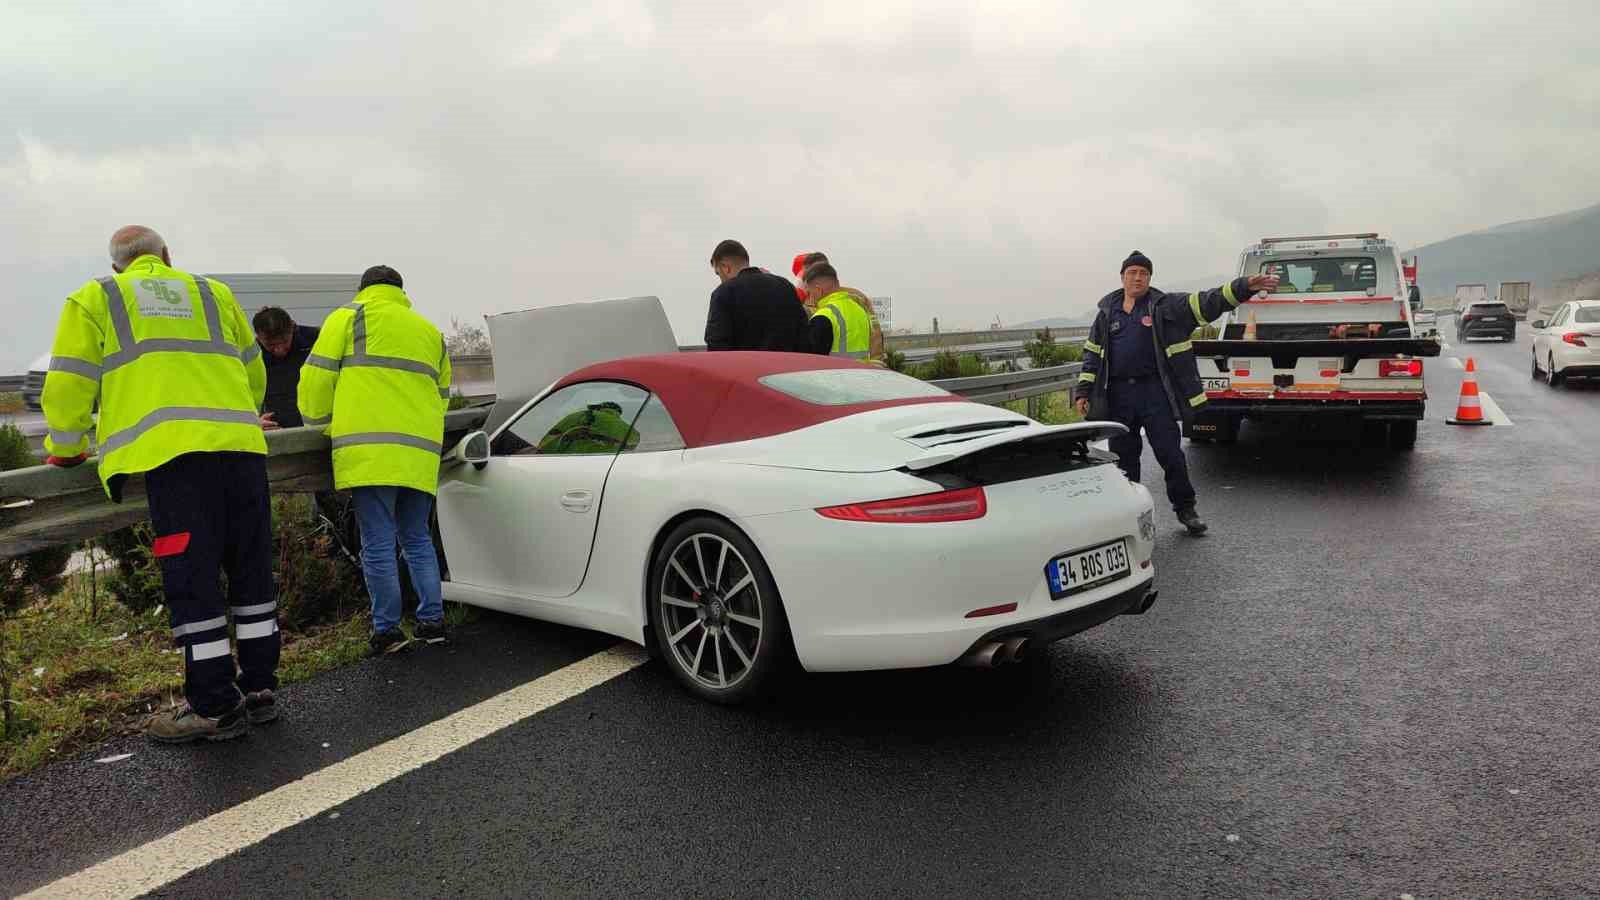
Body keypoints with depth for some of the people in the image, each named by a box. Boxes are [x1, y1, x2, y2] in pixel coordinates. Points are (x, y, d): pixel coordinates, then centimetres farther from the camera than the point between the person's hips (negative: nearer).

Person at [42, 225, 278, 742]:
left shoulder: (95, 299, 16)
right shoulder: (214, 293, 24)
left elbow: (68, 386, 11)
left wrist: (65, 448, 26)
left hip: (171, 451, -3)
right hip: (240, 444, 4)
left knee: (192, 581, -1)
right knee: (250, 569, 10)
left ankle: (216, 707, 3)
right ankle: (259, 688, 17)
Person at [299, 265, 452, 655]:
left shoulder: (349, 317, 8)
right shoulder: (430, 332, 24)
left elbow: (317, 377, 3)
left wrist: (318, 422, 18)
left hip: (370, 450, -5)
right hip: (421, 454, 5)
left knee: (378, 545, -1)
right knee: (417, 539, 15)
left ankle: (387, 630, 2)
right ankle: (432, 620, 13)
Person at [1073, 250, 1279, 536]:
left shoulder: (1166, 306, 4)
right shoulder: (1107, 312, 11)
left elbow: (1208, 302, -4)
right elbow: (1092, 354, 12)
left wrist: (1244, 287, -18)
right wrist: (1083, 391, 6)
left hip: (1155, 392, -2)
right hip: (1118, 396, 2)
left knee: (1170, 453, 1)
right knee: (1123, 456, 8)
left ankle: (1185, 508, 18)